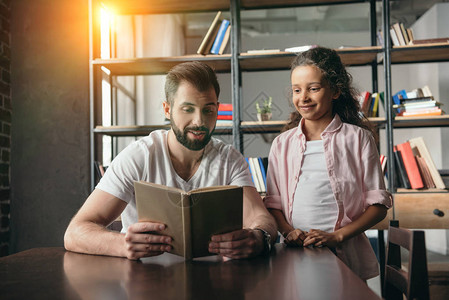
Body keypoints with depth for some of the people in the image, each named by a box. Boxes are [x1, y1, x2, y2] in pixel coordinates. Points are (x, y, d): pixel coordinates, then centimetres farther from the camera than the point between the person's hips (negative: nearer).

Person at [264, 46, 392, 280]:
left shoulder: (358, 139, 2)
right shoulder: (282, 144, 11)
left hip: (344, 256, -2)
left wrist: (337, 235, -11)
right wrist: (287, 231, -6)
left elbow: (378, 204, 1)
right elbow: (273, 202, 13)